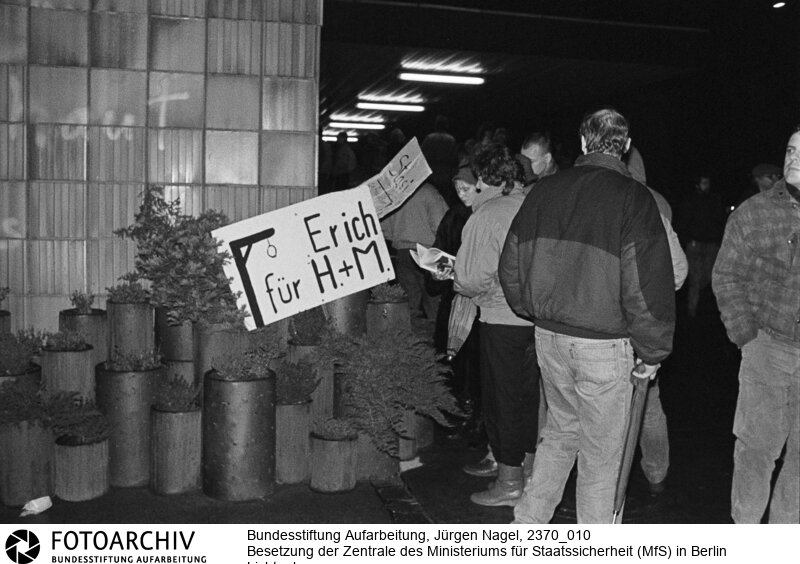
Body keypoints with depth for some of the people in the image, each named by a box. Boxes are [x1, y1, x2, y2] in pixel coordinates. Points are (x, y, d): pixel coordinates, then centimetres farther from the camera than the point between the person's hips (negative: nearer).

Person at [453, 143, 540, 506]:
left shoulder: (487, 215, -15)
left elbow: (473, 279, -17)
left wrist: (452, 279, 3)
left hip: (503, 320, -6)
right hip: (542, 319, 6)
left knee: (503, 399, 6)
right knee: (530, 397, 18)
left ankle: (509, 483, 15)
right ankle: (529, 471, 30)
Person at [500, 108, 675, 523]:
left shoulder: (545, 190, 2)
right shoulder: (633, 198, -12)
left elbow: (510, 267, 7)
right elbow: (645, 286, -16)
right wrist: (652, 352, -5)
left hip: (548, 337, 5)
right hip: (605, 345, -5)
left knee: (561, 430, 23)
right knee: (601, 451, 10)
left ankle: (527, 522, 28)